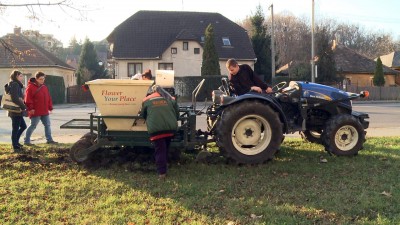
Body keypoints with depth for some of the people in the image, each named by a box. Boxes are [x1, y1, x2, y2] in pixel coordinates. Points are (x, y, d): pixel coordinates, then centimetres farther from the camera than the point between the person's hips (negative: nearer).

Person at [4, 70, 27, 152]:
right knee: (15, 129, -1)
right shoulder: (14, 85, -15)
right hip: (16, 111, -10)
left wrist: (22, 107, 5)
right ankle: (15, 147, 7)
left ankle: (15, 142, 29)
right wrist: (24, 107, -17)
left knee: (23, 126, 19)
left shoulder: (17, 85, 16)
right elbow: (15, 99, -23)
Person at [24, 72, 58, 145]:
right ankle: (27, 140, 10)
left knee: (47, 125, 10)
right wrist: (30, 108, -19)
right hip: (35, 112, -7)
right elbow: (28, 99, -15)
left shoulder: (44, 87, 12)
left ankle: (49, 139, 19)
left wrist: (50, 107, 13)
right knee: (33, 126, -1)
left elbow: (48, 98, 16)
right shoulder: (31, 87, -10)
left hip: (45, 111, 7)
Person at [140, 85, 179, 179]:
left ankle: (162, 172, -3)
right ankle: (163, 168, 32)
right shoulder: (170, 99, 12)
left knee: (160, 150, 2)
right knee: (165, 149, 20)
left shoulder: (146, 100, 6)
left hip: (155, 129, -3)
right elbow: (177, 114, 16)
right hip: (170, 128, 3)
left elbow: (143, 115, 18)